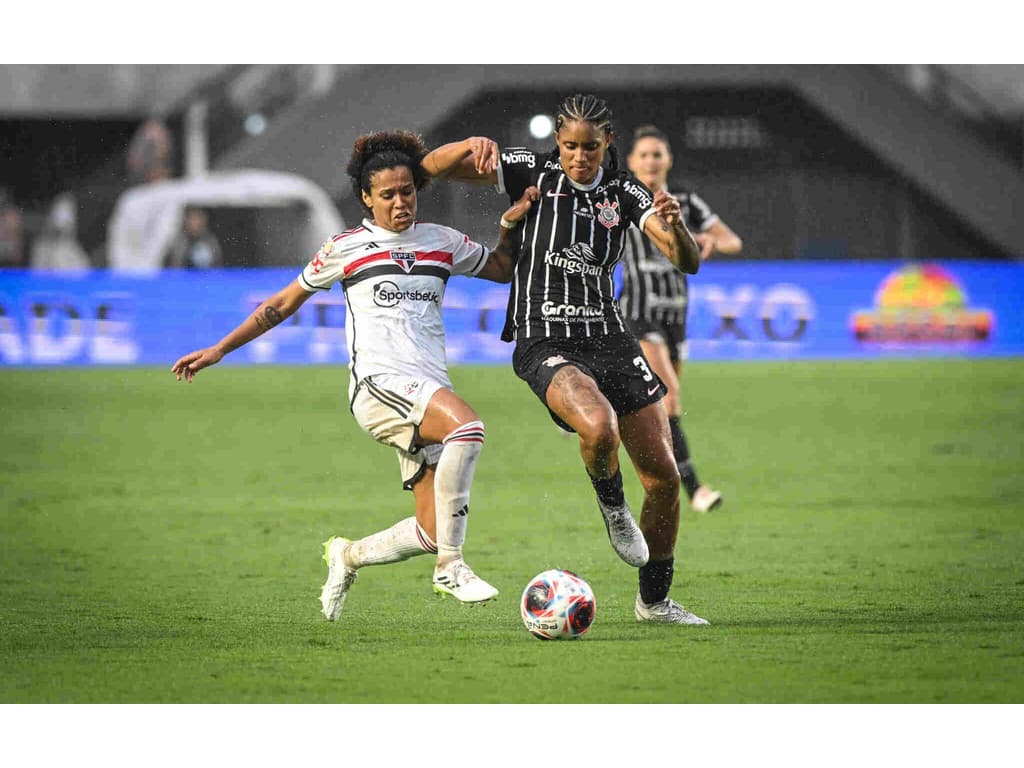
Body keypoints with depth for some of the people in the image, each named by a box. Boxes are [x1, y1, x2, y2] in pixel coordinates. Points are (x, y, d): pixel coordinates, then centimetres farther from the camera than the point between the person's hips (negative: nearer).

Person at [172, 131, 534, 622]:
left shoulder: (442, 242, 17)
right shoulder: (346, 249, 7)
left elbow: (502, 269, 32)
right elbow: (283, 304, 16)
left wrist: (512, 226, 12)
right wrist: (219, 350, 15)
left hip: (430, 393, 5)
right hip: (379, 383, -5)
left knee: (432, 532, -5)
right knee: (466, 425, -35)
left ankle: (348, 556, 25)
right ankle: (450, 567, -30)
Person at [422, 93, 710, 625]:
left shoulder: (625, 192, 4)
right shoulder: (533, 173, -3)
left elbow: (687, 262, -4)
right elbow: (433, 166, -5)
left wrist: (674, 226, -26)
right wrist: (476, 146, -24)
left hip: (608, 337, 4)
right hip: (545, 345, -4)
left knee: (664, 477, 1)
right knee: (600, 427, -35)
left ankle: (654, 601, 21)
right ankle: (612, 507, 0)